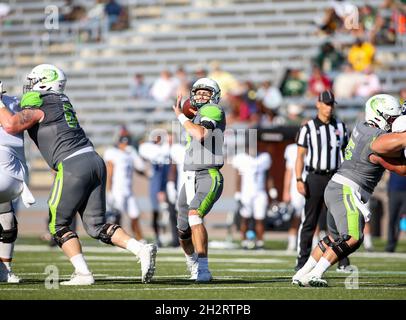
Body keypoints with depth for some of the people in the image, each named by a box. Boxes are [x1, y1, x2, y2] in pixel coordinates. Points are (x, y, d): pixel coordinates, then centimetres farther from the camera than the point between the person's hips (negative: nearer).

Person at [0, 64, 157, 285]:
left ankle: (83, 273, -4)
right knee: (96, 226, 9)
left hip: (73, 166, -7)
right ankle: (141, 249, -8)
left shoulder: (37, 107, -1)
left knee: (58, 224, 7)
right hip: (94, 161, 8)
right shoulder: (62, 103, 23)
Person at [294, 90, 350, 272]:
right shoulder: (308, 128, 0)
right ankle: (303, 260, 6)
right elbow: (300, 156, -1)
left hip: (335, 177, 3)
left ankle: (343, 261, 5)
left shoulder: (340, 127, 10)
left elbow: (345, 153, 15)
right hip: (315, 177, -3)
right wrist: (299, 180, -10)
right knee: (309, 221, 0)